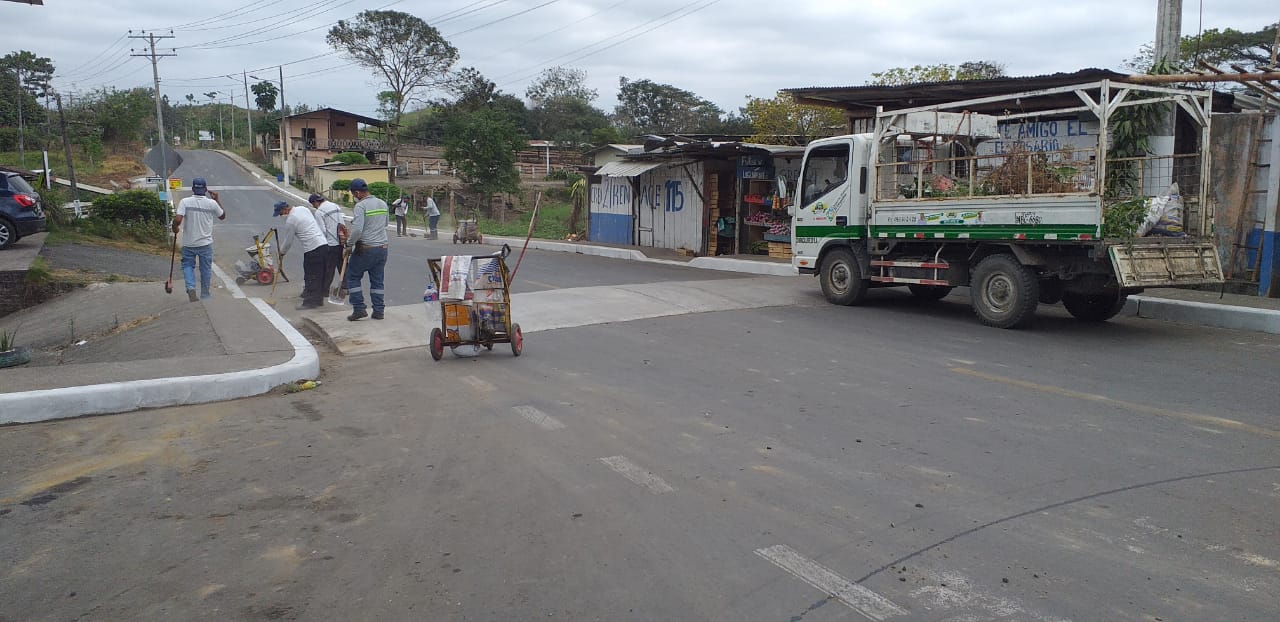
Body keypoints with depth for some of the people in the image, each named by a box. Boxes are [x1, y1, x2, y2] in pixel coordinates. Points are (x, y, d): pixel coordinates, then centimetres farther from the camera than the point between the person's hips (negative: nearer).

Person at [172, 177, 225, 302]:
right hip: (206, 243, 1)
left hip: (189, 243, -1)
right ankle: (205, 295, 20)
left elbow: (177, 220, -19)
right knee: (206, 268, 12)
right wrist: (217, 200, 17)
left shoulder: (185, 202, -11)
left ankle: (191, 288, -8)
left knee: (188, 265, 14)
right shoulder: (212, 203, -6)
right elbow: (223, 216, 12)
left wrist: (175, 229, 1)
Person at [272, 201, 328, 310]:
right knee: (319, 276, 13)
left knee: (310, 277, -3)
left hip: (312, 249, -9)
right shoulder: (303, 209, 14)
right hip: (323, 244, 9)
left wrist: (282, 253, 17)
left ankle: (310, 302, -1)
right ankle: (318, 300, 20)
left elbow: (288, 241, -1)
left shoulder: (290, 220, -9)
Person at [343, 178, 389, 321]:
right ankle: (378, 311, 13)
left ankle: (359, 309, 4)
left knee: (353, 277, 9)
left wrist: (349, 244, -9)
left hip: (365, 249, -6)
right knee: (377, 280, 14)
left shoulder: (360, 206, -14)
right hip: (382, 247, 6)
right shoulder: (383, 204, 8)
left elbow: (357, 230, -22)